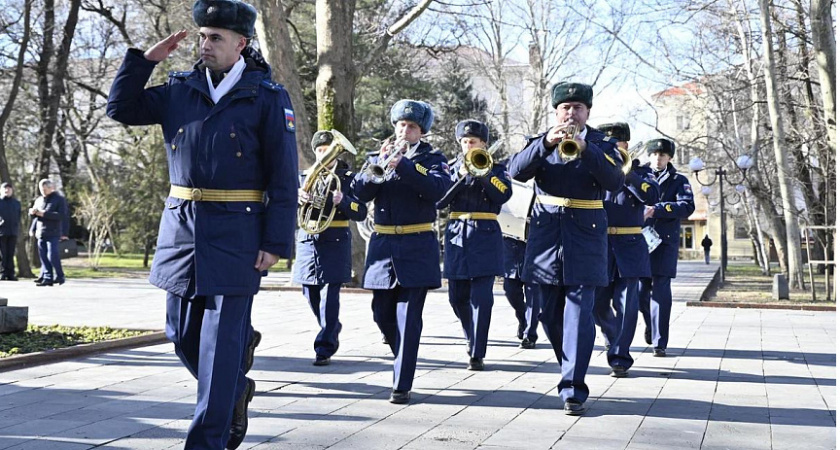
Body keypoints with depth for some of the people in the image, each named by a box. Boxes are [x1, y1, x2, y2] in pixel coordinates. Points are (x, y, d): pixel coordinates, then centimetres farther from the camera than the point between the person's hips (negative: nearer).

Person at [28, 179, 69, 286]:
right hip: (40, 233, 6)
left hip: (53, 233, -6)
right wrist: (32, 212, -1)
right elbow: (35, 216, 24)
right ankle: (47, 278, 5)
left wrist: (44, 214, -18)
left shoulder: (59, 199, -2)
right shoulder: (39, 200, 17)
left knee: (52, 256, -12)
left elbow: (62, 216, -13)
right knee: (43, 257, 2)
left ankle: (59, 277, 1)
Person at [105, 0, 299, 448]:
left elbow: (284, 177, -5)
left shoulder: (268, 98, -3)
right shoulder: (179, 89, 10)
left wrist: (276, 243, -11)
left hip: (237, 237, -5)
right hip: (181, 230, 5)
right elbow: (120, 108, 14)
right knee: (183, 336, 12)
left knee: (221, 344, -3)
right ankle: (235, 390, 37)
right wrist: (146, 58, 4)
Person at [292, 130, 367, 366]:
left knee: (330, 294, -10)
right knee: (311, 293, 9)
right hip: (308, 240, 4)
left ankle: (325, 348, -7)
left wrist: (343, 201, -22)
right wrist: (297, 197, -20)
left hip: (335, 242, -4)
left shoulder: (348, 177, 3)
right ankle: (333, 329, 34)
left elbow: (361, 212, -3)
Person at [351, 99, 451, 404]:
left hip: (417, 247, -4)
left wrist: (402, 165, -24)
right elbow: (360, 193, 0)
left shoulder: (433, 160, 5)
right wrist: (378, 164, -15)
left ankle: (402, 384, -5)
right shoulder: (380, 157, 13)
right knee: (382, 314, 8)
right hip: (382, 246, 4)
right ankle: (403, 359, 33)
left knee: (408, 317, -8)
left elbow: (439, 189, -17)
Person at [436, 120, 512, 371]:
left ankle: (477, 354, -6)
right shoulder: (453, 169, 14)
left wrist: (483, 172, -18)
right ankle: (472, 339, 30)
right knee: (458, 297, 6)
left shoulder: (496, 169, 7)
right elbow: (439, 201, 0)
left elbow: (504, 194, -13)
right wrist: (461, 176, -9)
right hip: (457, 234, 3)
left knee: (481, 297, -10)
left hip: (485, 235, -3)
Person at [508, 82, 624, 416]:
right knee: (549, 313, 9)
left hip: (585, 238, -2)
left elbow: (615, 181, -11)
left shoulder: (602, 145, 6)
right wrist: (546, 143, -21)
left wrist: (586, 150, -24)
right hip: (545, 234, 3)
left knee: (579, 310, -10)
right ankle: (570, 367, 30)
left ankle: (573, 389, -11)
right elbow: (517, 171, -8)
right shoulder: (540, 142, 10)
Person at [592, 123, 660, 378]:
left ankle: (619, 358, -1)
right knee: (598, 304, 3)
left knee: (626, 304, -7)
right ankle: (614, 337, 32)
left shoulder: (640, 171, 8)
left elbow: (653, 196, -10)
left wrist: (627, 174, -18)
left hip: (629, 246, -1)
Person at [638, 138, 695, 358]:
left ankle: (659, 342, -5)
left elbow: (687, 206, -7)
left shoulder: (679, 181, 9)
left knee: (660, 291, -8)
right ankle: (650, 323, 32)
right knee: (640, 290, 2)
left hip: (664, 242, -2)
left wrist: (657, 209, -19)